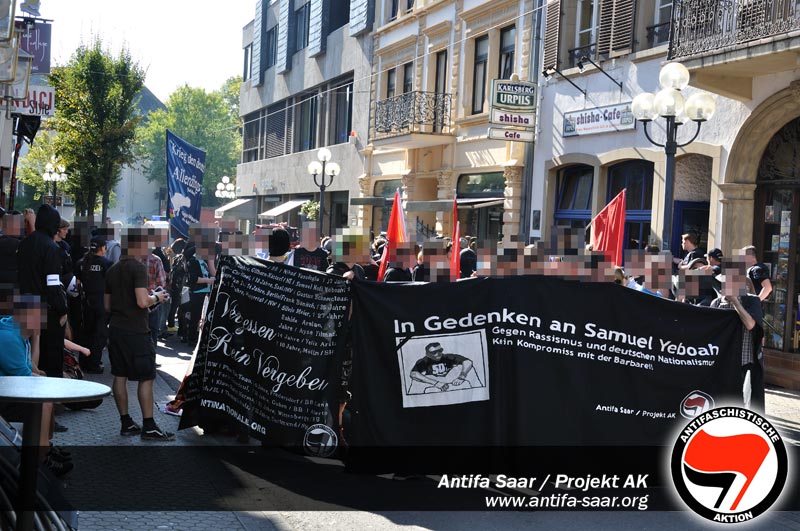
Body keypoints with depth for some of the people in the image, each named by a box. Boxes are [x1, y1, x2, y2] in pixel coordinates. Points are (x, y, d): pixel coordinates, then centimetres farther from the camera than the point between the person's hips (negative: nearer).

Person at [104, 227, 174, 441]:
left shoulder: (112, 270, 13)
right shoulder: (138, 267, -13)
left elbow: (107, 306, 17)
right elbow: (142, 302, -23)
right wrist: (156, 297, -5)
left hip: (115, 328, 8)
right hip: (136, 331, -8)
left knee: (120, 376, 10)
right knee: (146, 378, -2)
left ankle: (126, 423, 16)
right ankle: (148, 427, -1)